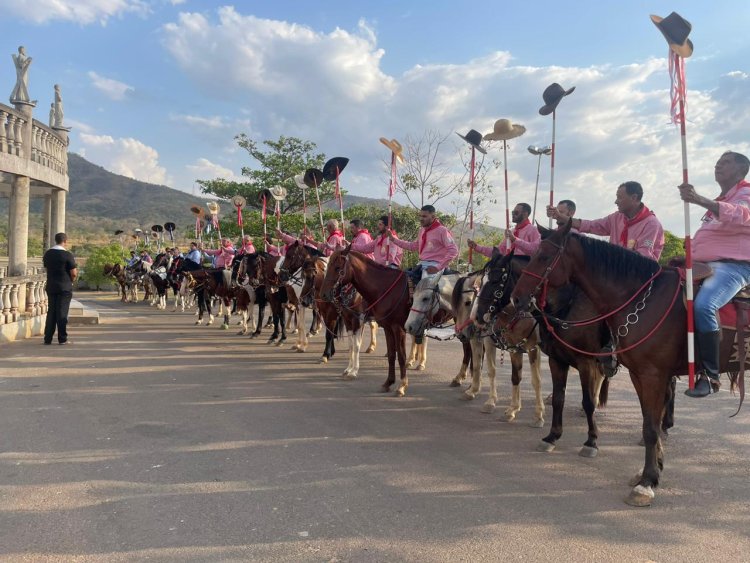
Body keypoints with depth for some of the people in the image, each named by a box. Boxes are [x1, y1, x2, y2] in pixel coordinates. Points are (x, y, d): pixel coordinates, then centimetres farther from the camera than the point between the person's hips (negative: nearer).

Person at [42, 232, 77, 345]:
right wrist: (71, 280, 6)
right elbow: (74, 273, -15)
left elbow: (47, 268, 12)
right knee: (62, 313, -1)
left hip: (51, 287, 5)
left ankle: (48, 339, 12)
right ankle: (62, 339, 2)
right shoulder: (67, 255, -14)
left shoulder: (48, 254, 5)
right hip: (65, 287, -5)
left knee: (51, 312, 11)